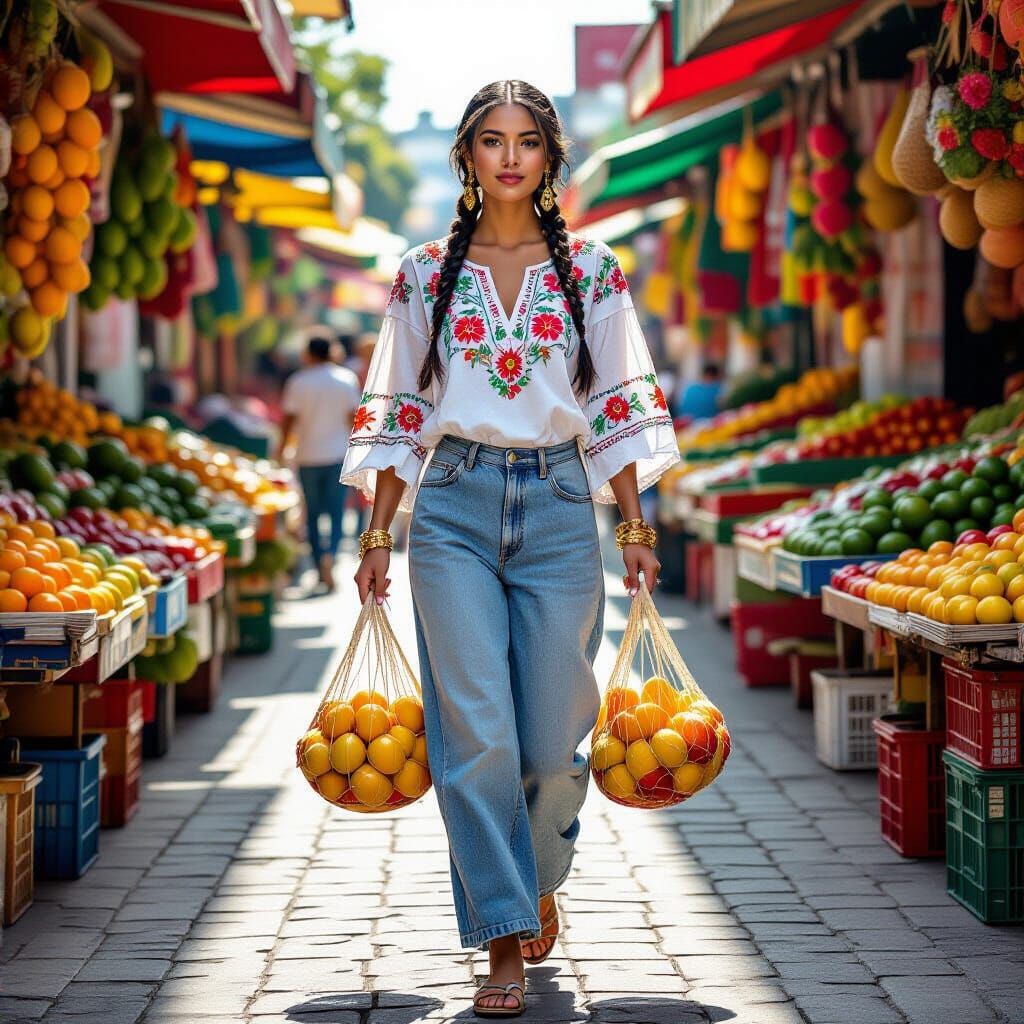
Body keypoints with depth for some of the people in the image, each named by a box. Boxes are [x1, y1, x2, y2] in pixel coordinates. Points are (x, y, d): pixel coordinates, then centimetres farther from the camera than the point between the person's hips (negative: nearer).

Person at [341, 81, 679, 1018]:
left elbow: (617, 409, 8)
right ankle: (504, 941, 0)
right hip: (454, 508, 0)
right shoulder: (426, 273, 6)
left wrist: (637, 527, 3)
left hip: (559, 503, 0)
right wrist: (378, 534, 5)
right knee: (476, 730, -7)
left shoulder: (591, 271, 6)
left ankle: (540, 876, 31)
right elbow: (398, 415, 9)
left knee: (553, 732, 0)